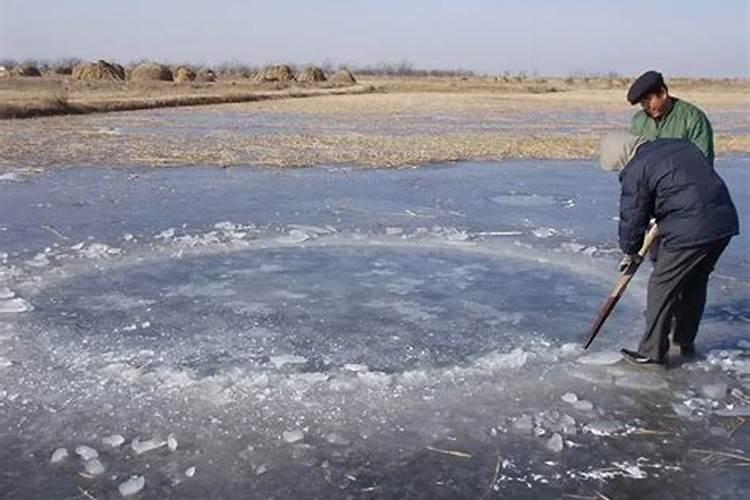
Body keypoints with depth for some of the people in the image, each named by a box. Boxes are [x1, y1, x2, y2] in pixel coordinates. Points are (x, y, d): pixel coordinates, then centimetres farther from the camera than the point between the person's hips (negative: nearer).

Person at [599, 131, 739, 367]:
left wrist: (630, 252, 16)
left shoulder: (636, 170, -7)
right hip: (725, 222, 9)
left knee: (663, 286, 5)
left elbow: (632, 216, -1)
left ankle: (652, 352, 12)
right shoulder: (680, 144, 16)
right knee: (695, 284, 22)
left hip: (690, 231, -8)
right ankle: (686, 342, 35)